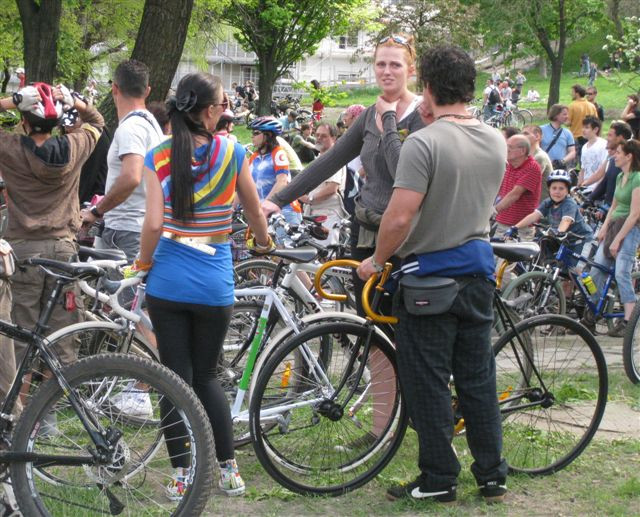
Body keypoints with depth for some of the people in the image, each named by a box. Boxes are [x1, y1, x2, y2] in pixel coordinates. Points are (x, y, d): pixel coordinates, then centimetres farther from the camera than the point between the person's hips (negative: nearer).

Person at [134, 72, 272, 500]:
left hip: (167, 283, 0)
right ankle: (230, 470, 16)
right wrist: (264, 241, 29)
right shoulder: (233, 153, -4)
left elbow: (154, 224, -13)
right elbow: (255, 212, 9)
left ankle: (181, 476, 11)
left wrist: (142, 263, 4)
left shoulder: (159, 157, -5)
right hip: (214, 286, 0)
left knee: (175, 378, 7)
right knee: (207, 376, 16)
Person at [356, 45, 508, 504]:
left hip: (430, 273, -7)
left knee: (427, 383, 4)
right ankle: (493, 476, 21)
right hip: (479, 268, 7)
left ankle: (439, 480, 10)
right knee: (478, 377, 15)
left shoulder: (424, 142, -19)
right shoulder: (496, 142, 3)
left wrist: (377, 260, -6)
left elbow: (400, 216, -24)